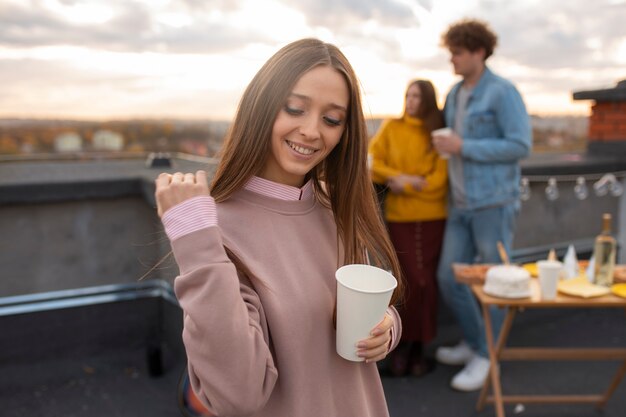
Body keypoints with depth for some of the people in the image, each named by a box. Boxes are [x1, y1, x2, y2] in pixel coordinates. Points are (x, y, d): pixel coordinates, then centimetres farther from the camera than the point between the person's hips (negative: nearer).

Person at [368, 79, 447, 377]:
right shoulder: (391, 128, 4)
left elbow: (439, 179, -4)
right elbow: (372, 163, -3)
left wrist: (405, 184, -12)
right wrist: (405, 178, -12)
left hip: (432, 217, 1)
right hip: (400, 217, -1)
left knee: (427, 282, 3)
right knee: (412, 281, -6)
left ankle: (419, 346, 18)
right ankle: (403, 344, 14)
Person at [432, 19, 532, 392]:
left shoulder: (504, 92, -8)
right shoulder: (454, 95, 13)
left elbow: (521, 146, -15)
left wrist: (463, 147, -17)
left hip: (495, 203, -7)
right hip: (462, 206, 7)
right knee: (450, 279, 8)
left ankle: (485, 357, 19)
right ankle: (473, 342, 29)